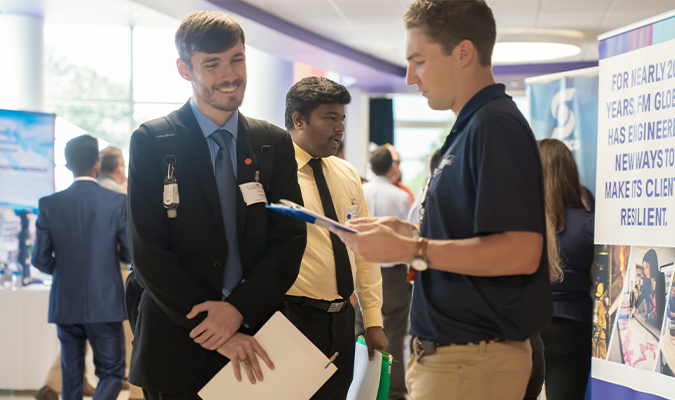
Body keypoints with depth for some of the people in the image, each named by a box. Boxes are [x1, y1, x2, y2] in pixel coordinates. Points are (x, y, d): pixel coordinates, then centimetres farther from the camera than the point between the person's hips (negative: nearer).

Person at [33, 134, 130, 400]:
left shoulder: (49, 205, -3)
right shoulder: (117, 202, -9)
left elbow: (41, 260, -1)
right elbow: (131, 255, -5)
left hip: (65, 306, 2)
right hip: (106, 305, -2)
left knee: (71, 377, 16)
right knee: (111, 374, 7)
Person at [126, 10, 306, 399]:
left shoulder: (276, 143, 8)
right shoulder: (152, 142, -2)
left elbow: (291, 239, 3)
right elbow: (149, 254, -8)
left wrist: (239, 309, -12)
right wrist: (212, 331, -14)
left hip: (255, 342, 3)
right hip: (178, 350, -2)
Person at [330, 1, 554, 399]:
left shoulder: (496, 126, -16)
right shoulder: (471, 128, 16)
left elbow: (520, 252, -24)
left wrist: (410, 251, -21)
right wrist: (407, 232, 9)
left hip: (473, 363, -10)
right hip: (448, 352, 10)